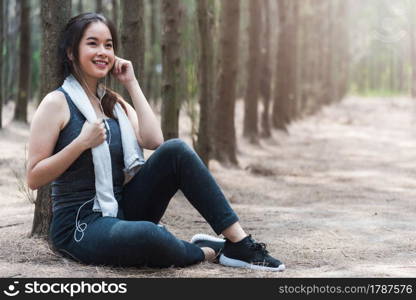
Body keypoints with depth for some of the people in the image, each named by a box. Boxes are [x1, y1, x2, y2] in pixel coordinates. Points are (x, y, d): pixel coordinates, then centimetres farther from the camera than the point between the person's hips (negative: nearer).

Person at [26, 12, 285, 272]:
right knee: (145, 235, -39)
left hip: (122, 210, 6)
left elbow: (154, 141, -6)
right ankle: (207, 251, -8)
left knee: (175, 151, -15)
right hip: (80, 228, -6)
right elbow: (34, 178, -11)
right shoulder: (57, 103, -8)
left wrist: (132, 84, -2)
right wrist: (82, 143, -22)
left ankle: (239, 243, -16)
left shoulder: (114, 103, 12)